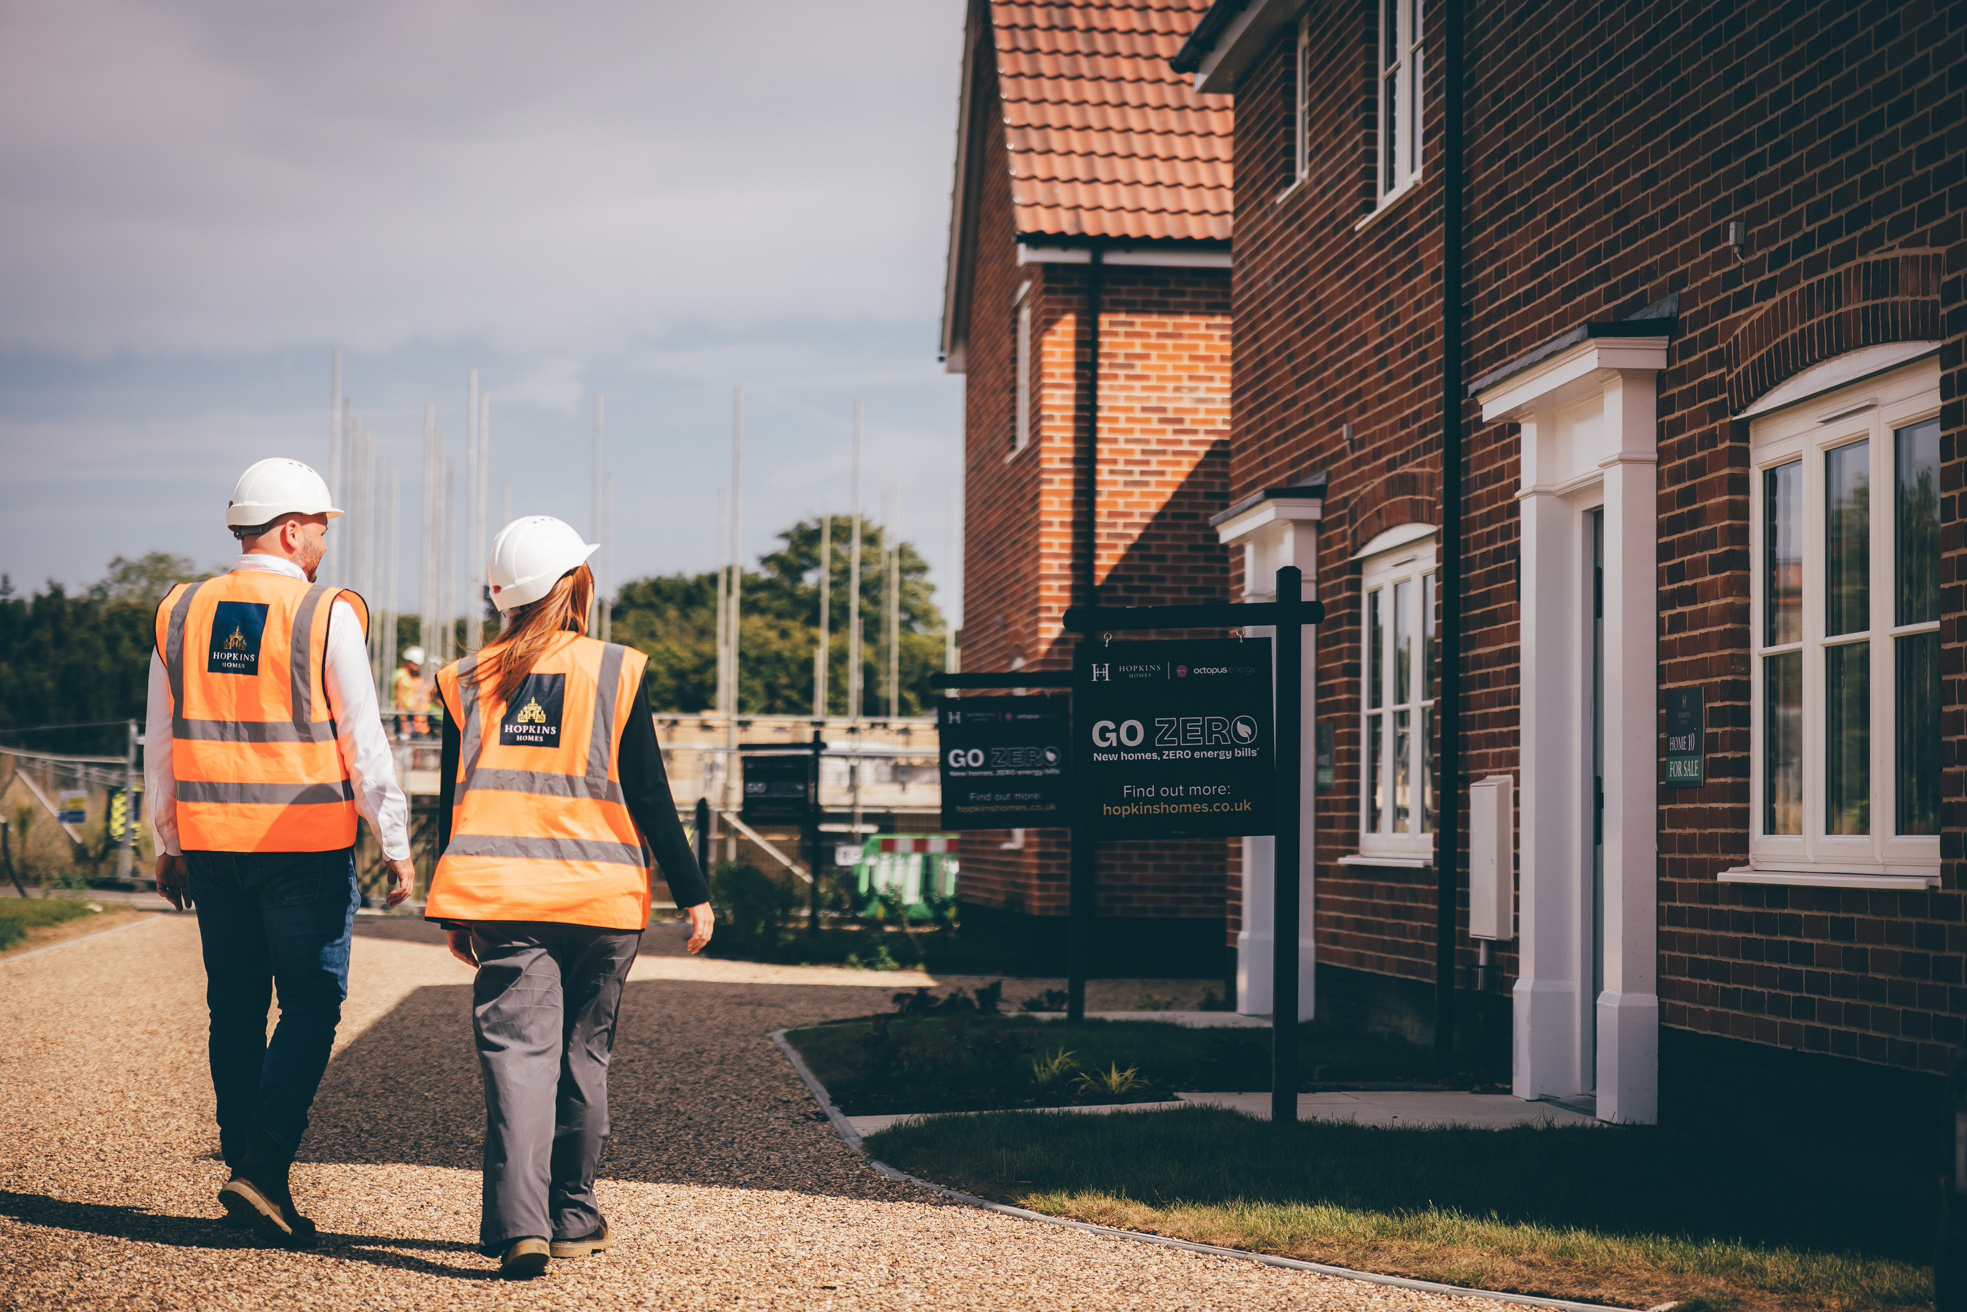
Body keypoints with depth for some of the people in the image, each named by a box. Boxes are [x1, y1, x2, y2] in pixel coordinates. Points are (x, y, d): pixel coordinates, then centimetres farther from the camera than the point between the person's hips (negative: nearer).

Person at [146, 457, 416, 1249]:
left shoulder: (181, 615, 7)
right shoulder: (327, 616, -7)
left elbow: (160, 745, 12)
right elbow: (363, 741, -8)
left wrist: (168, 845, 19)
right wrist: (395, 843, -2)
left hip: (210, 843, 5)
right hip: (307, 845, -5)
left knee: (235, 1007, 11)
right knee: (311, 1004, 1)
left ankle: (247, 1179, 14)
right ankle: (263, 1166, -11)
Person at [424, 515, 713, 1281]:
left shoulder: (467, 682, 7)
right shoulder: (617, 673, -1)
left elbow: (453, 803, 11)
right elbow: (649, 797, -2)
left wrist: (455, 914, 19)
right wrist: (692, 893, 5)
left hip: (500, 898, 1)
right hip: (600, 899, -1)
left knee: (518, 1053, -4)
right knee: (581, 1054, 13)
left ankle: (520, 1223, -20)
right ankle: (573, 1218, 22)